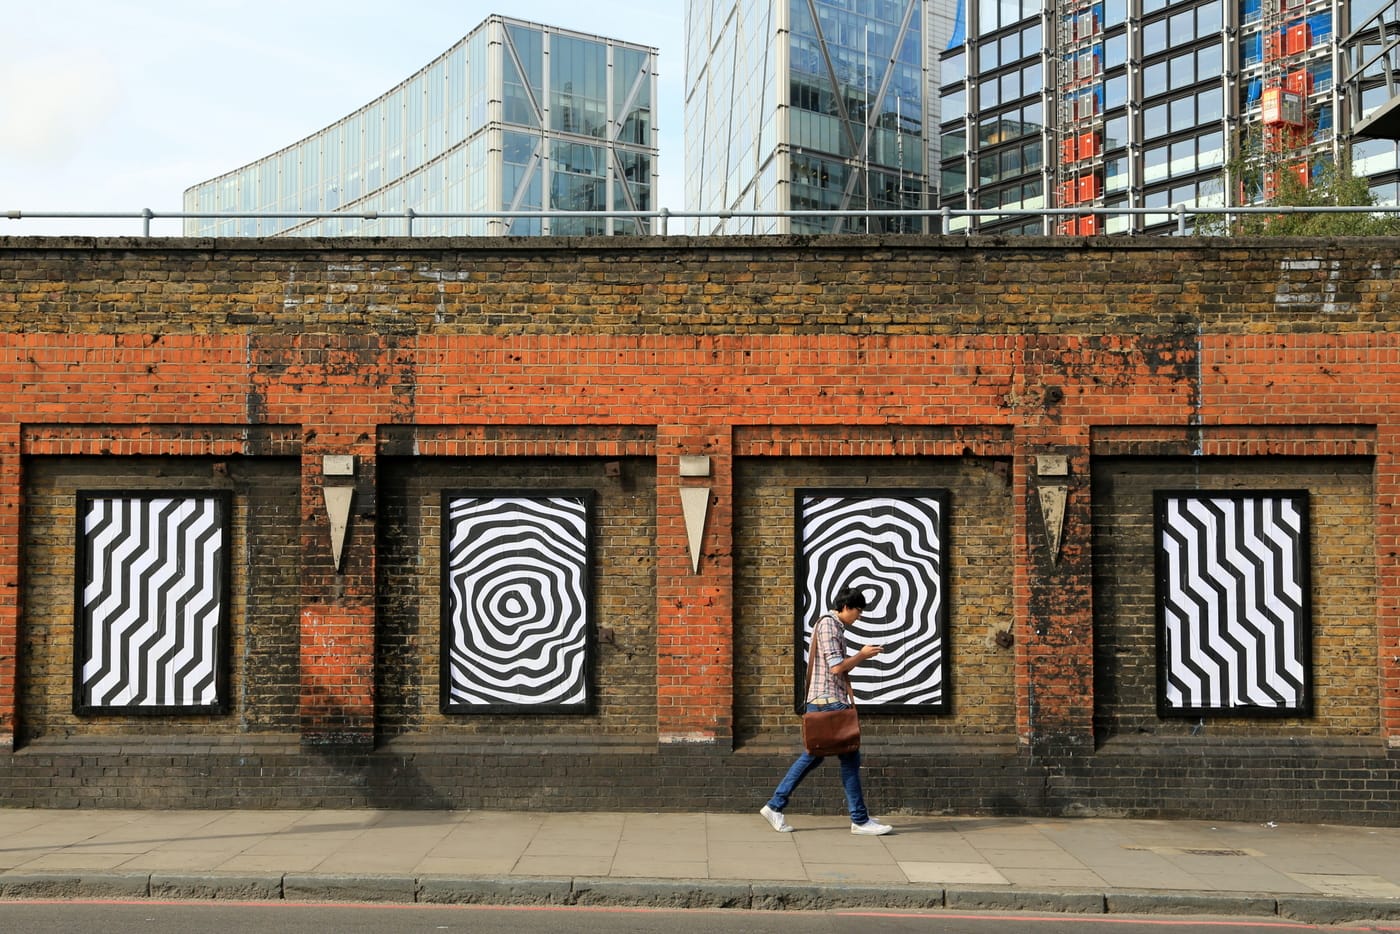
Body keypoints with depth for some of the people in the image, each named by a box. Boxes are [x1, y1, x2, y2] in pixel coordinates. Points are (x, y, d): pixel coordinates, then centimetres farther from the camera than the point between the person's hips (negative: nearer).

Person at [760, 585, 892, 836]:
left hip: (822, 702, 10)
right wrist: (862, 655, -7)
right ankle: (860, 820, 1)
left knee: (812, 756, 12)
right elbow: (836, 667, -18)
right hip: (829, 701, -10)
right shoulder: (828, 625, -13)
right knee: (850, 758, -4)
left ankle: (775, 806, 15)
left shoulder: (834, 626, 18)